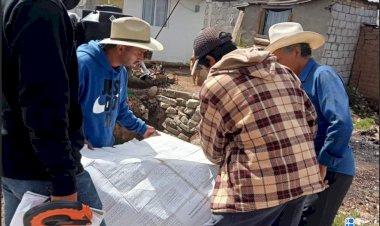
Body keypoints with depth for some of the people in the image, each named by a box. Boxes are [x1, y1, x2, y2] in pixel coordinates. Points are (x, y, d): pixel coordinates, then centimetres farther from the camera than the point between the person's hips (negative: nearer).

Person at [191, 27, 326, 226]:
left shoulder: (213, 86, -4)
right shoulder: (282, 71, 12)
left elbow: (213, 151, 4)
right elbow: (310, 117, 17)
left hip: (259, 185, -7)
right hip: (302, 177, 7)